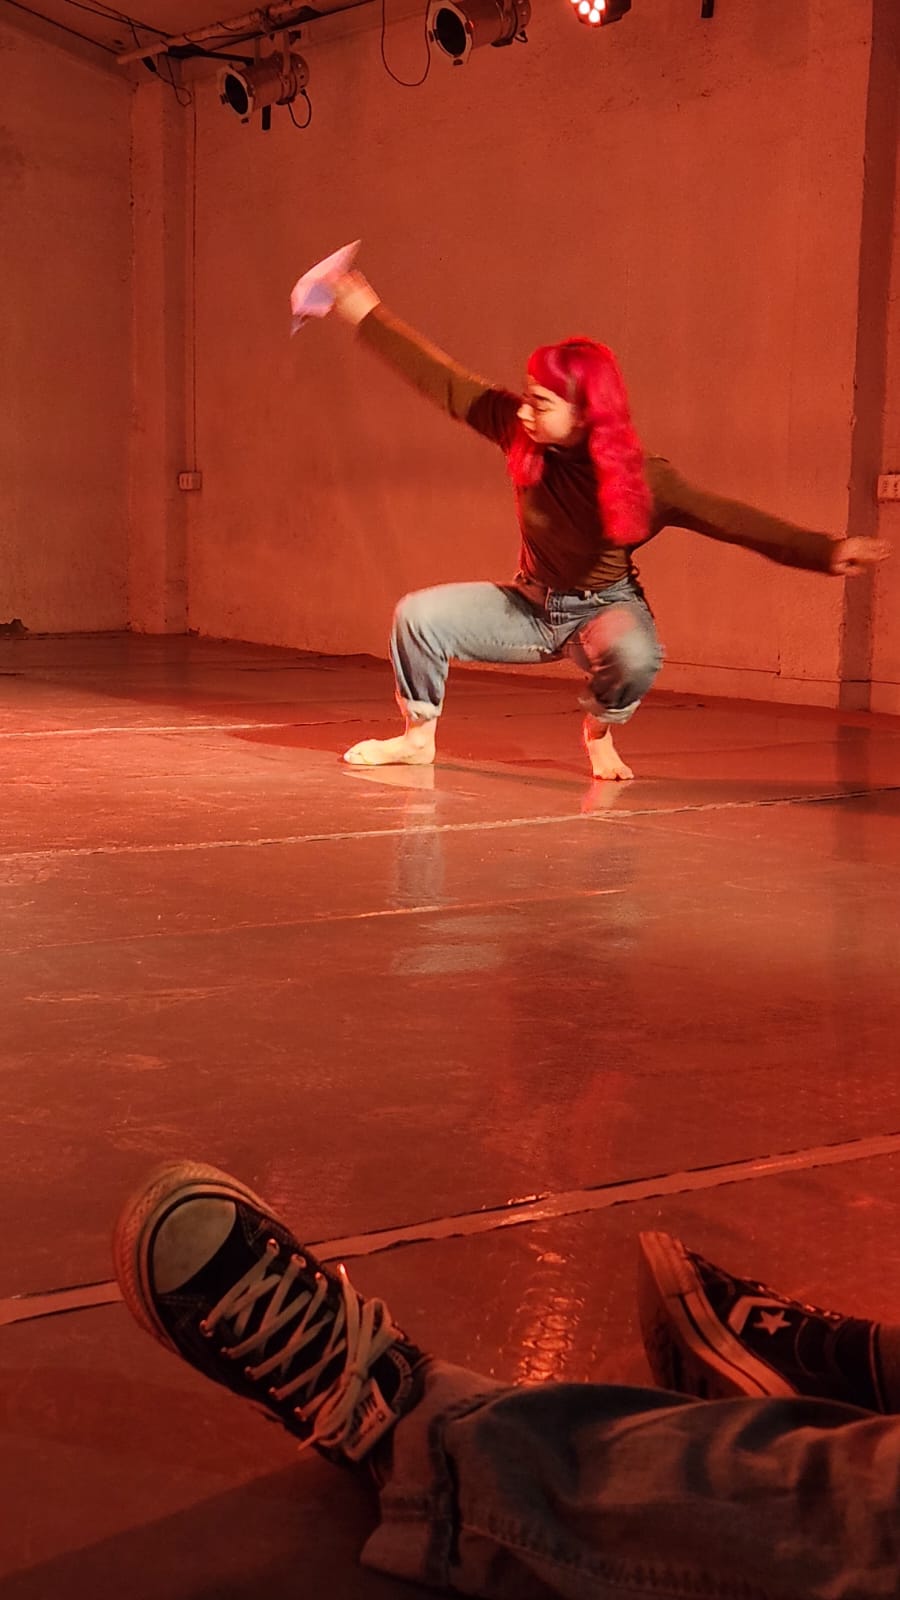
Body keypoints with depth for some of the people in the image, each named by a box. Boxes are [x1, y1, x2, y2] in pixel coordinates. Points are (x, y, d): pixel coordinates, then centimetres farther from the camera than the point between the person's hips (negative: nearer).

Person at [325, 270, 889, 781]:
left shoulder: (643, 479, -24)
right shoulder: (520, 431, -14)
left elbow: (731, 518, -26)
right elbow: (443, 380, -9)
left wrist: (827, 551, -36)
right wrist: (369, 312, -7)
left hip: (603, 608, -4)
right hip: (531, 604, 4)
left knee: (636, 655, -38)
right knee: (418, 613, -13)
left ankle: (601, 733, -2)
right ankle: (419, 735, 12)